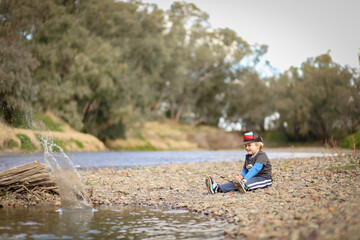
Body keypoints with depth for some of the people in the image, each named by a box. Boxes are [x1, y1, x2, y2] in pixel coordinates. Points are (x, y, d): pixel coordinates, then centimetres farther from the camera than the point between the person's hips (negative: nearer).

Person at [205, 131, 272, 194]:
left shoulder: (262, 155, -11)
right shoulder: (248, 157, 18)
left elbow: (255, 169, -24)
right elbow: (245, 170, 18)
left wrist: (245, 179, -35)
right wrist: (241, 176, -8)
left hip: (264, 179, -7)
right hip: (252, 178, 7)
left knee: (252, 181, -41)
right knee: (235, 182, -18)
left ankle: (244, 186, -74)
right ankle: (218, 188, -37)